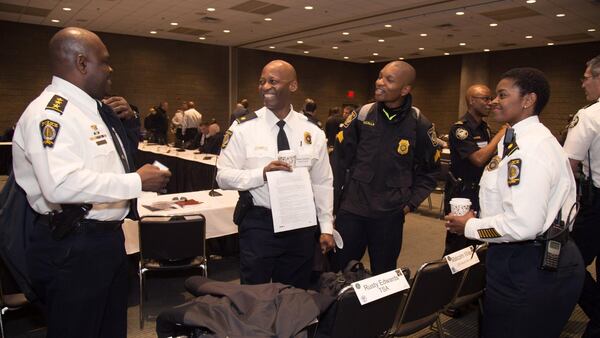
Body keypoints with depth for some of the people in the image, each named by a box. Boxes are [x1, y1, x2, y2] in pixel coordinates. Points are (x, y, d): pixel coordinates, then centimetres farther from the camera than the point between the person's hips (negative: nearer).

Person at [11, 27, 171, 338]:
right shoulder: (50, 112, -19)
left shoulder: (91, 109, 10)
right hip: (72, 247, -9)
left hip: (107, 237, 9)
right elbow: (62, 184, -34)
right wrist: (137, 182, -26)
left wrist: (126, 122, 7)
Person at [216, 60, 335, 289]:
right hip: (258, 225, -2)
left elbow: (322, 183, 5)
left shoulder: (312, 131, 2)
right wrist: (261, 174, -24)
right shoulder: (243, 127, -6)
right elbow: (223, 176, -8)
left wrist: (326, 227, 3)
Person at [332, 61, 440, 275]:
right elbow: (340, 160, 3)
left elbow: (429, 171, 8)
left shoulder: (419, 125, -4)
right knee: (339, 269, 10)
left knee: (384, 275, 15)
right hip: (351, 209, 1)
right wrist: (332, 202, 1)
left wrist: (411, 203, 1)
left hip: (390, 215, 0)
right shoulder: (362, 115, -3)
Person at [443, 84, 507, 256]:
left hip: (480, 192, 8)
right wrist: (500, 134, -20)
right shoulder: (460, 128, -16)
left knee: (475, 242, 17)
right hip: (461, 194, -8)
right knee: (457, 244, -1)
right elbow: (478, 158, -27)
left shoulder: (485, 127, 11)